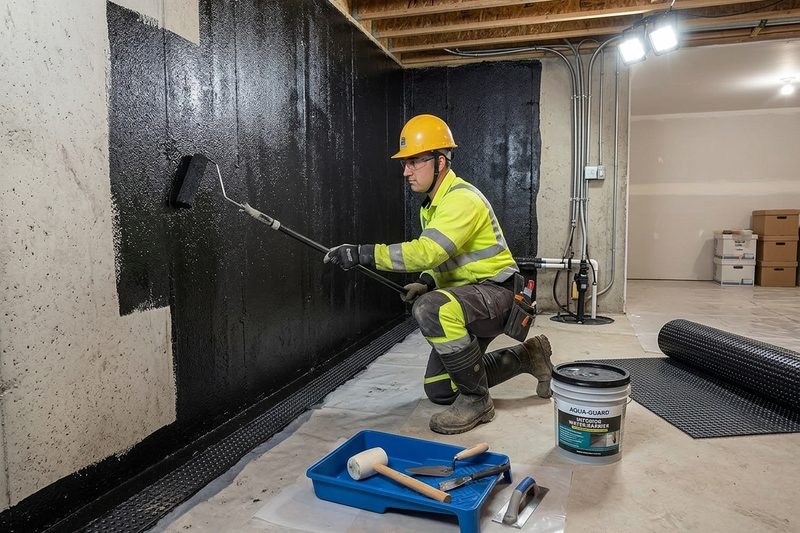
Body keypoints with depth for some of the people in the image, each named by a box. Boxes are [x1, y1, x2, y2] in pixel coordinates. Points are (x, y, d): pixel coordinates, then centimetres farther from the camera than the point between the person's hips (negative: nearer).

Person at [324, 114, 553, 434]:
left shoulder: (462, 199, -21)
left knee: (432, 309, -38)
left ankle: (477, 400, -18)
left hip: (497, 293, -10)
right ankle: (527, 357, 25)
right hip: (469, 300, 10)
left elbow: (427, 252, -34)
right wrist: (426, 283, -5)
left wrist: (362, 254, -34)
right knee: (438, 390, 12)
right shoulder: (431, 206, 11)